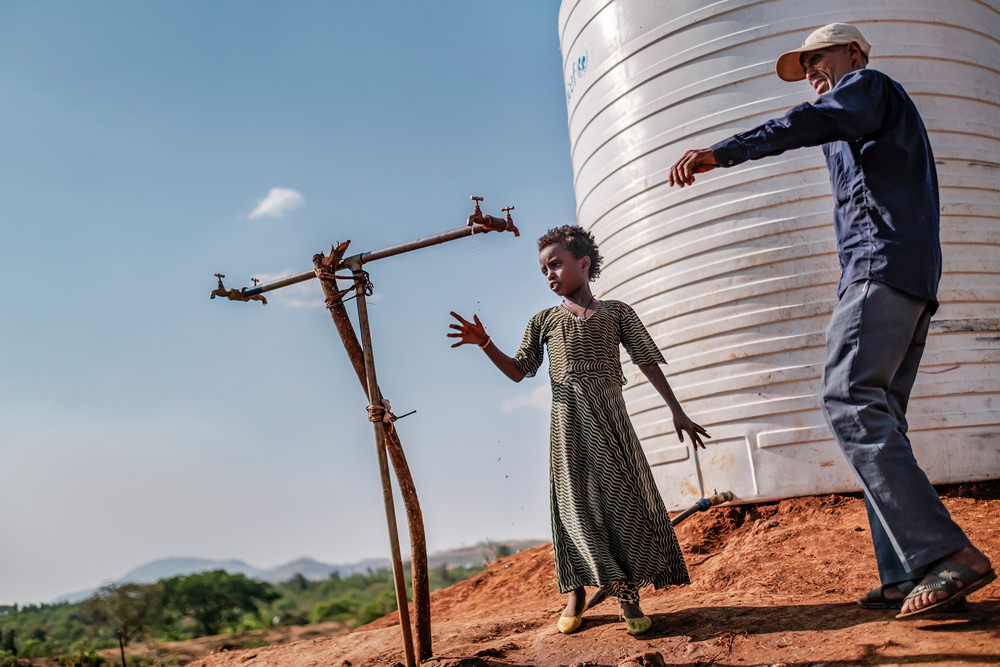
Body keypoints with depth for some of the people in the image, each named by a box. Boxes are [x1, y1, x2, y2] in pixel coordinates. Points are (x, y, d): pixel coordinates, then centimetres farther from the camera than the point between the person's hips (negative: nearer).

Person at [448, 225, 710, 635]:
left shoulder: (615, 312, 9)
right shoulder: (544, 321, 13)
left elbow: (648, 363, 7)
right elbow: (518, 371, 9)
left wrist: (677, 411, 1)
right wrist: (484, 343, -6)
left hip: (609, 417, -1)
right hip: (567, 421, 1)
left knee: (623, 496, -4)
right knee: (575, 502, 0)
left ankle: (627, 594, 5)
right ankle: (576, 592, 13)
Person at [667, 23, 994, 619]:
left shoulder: (869, 83, 8)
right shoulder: (868, 124, 35)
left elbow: (814, 123, -17)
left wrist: (720, 153, -27)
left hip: (882, 263, -10)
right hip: (915, 280, 10)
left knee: (850, 400, -22)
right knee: (878, 415, 2)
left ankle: (945, 553, -28)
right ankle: (907, 576, -4)